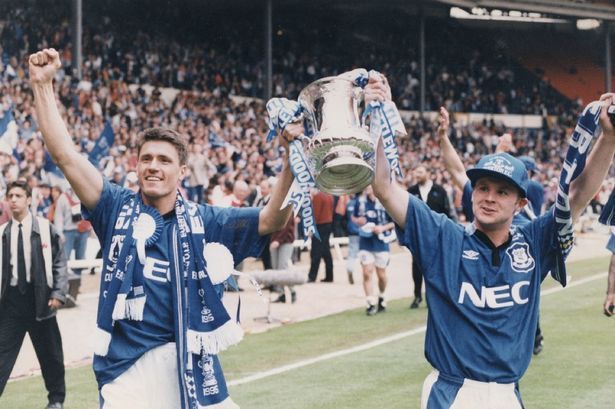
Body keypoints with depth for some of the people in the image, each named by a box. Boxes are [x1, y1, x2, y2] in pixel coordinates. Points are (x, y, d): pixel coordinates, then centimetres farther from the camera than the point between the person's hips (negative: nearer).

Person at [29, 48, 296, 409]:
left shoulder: (203, 220, 6)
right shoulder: (118, 208, 5)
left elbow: (271, 221, -4)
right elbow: (65, 155, -2)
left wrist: (292, 161, -17)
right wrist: (43, 85, -7)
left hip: (191, 364, 1)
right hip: (127, 366, -1)